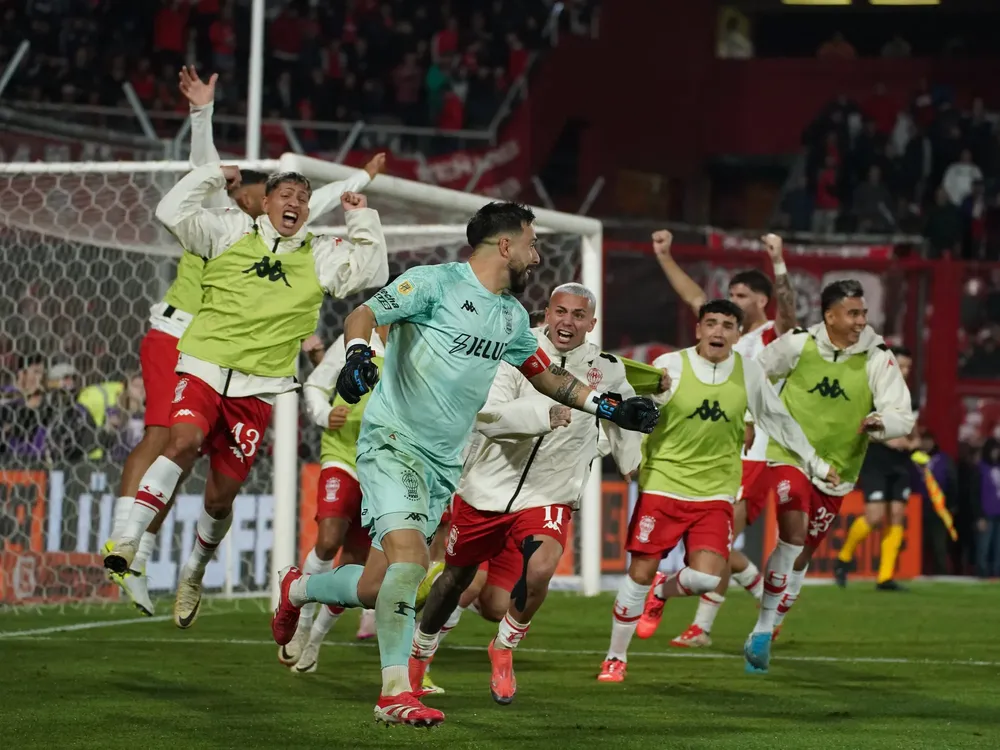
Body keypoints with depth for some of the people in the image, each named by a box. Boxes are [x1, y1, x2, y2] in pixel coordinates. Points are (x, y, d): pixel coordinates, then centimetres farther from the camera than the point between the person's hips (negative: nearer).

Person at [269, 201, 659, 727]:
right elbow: (362, 316, -14)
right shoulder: (436, 283, -8)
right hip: (392, 441, -7)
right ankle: (395, 693, -17)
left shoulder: (512, 315, 14)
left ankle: (297, 590, 34)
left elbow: (547, 377, 26)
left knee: (375, 588, 4)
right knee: (409, 559, -24)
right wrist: (358, 353, -35)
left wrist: (611, 408, 18)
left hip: (444, 462, 7)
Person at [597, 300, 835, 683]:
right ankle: (616, 658, 14)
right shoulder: (670, 366, -7)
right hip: (662, 485, -2)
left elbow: (779, 420, 14)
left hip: (715, 492, 2)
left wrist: (815, 463, 17)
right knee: (640, 573, -4)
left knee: (706, 578, -13)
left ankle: (664, 593, 23)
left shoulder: (748, 373, 1)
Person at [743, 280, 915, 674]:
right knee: (793, 531, -24)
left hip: (836, 468, 2)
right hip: (789, 454, -2)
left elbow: (902, 415, -18)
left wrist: (880, 423, -39)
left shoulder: (878, 358, -12)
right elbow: (757, 373, 9)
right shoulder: (798, 344, -10)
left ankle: (763, 635, 24)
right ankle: (765, 626, -13)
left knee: (801, 554, 9)